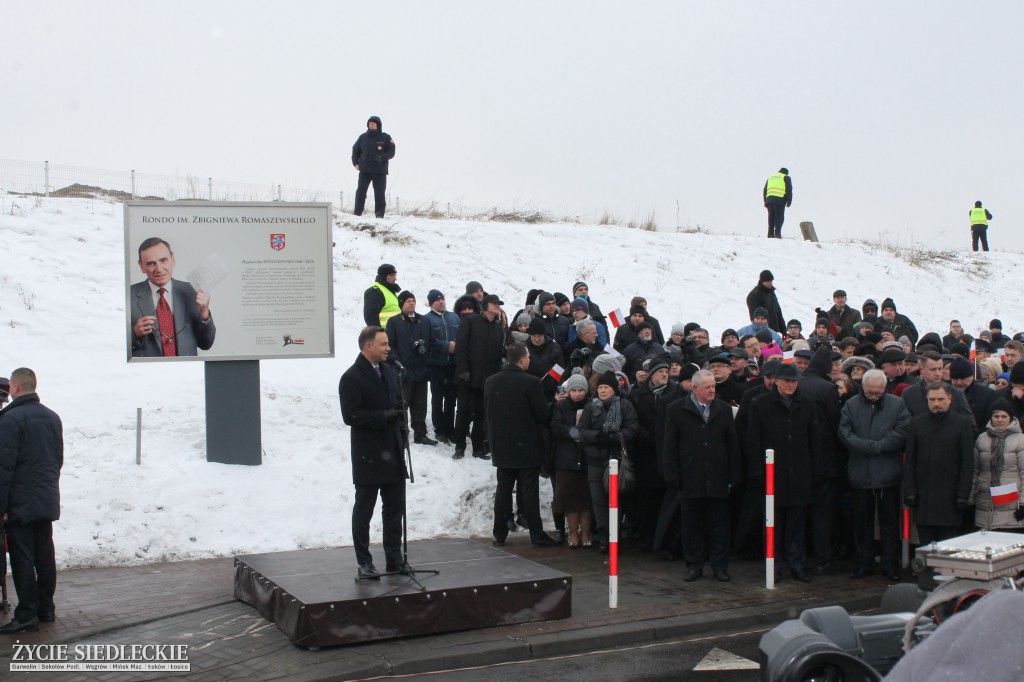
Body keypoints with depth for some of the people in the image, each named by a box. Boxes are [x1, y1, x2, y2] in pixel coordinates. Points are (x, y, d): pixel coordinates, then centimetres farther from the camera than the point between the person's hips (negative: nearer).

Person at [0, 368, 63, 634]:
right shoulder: (53, 418, 11)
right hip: (48, 501, 7)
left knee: (22, 557, -4)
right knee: (45, 556, 12)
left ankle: (27, 615, -4)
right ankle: (46, 609, 19)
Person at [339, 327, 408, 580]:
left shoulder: (388, 371, 13)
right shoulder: (352, 377, -11)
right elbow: (350, 416, -18)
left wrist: (402, 434, 10)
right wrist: (385, 416, -22)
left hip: (393, 453, 7)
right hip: (368, 456, -7)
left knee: (395, 508, 11)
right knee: (364, 510, 4)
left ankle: (394, 559, 21)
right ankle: (364, 563, 12)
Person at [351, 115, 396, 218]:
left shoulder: (385, 138, 2)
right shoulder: (363, 137, 10)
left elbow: (391, 152, -1)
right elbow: (355, 150, 18)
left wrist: (382, 157, -19)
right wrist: (356, 163, 5)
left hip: (380, 171, -2)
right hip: (364, 170, 2)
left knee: (380, 193, 0)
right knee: (360, 192, -2)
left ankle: (379, 214, 5)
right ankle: (357, 213, 2)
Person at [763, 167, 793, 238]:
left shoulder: (770, 178, 25)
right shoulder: (786, 178, 11)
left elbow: (765, 191, 22)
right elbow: (789, 190, 2)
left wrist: (765, 202, 22)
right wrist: (789, 201, 3)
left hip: (769, 199, 4)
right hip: (780, 200, -4)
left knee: (771, 217, 7)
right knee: (779, 217, -3)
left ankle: (770, 234, 2)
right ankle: (777, 233, -15)